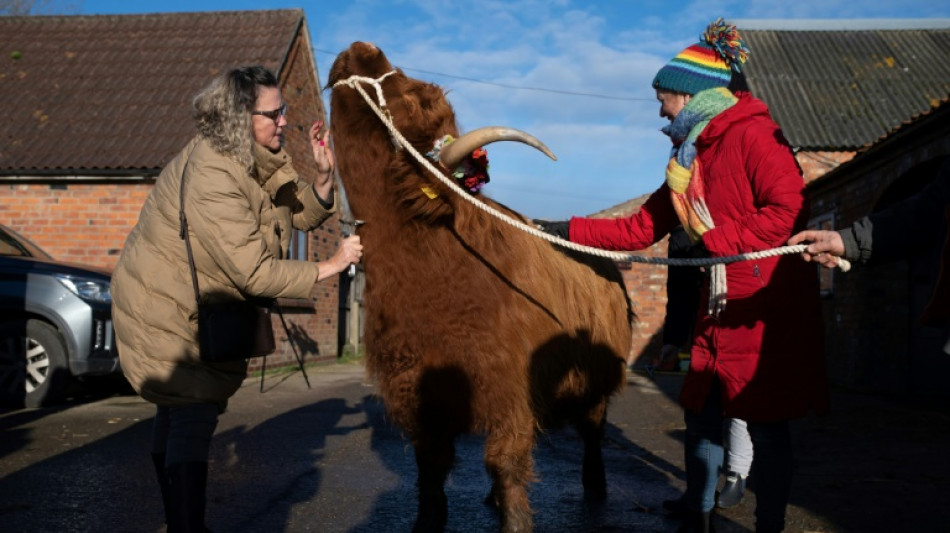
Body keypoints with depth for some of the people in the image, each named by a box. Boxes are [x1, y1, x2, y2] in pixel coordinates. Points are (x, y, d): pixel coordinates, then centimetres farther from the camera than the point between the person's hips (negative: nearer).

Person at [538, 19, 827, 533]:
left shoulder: (752, 134, -9)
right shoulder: (690, 157, 16)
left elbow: (789, 211, -21)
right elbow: (639, 229, 15)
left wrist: (714, 239, -18)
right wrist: (565, 230, 10)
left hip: (770, 309, -8)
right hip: (719, 308, 8)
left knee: (766, 427, 1)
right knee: (700, 417, 12)